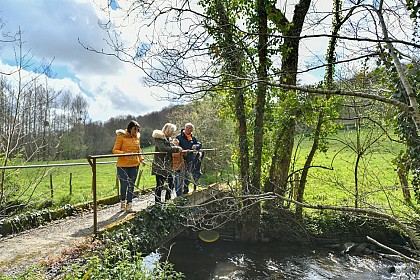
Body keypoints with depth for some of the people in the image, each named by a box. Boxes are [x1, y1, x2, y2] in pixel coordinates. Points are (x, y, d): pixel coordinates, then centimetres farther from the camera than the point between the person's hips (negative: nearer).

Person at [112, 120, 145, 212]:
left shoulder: (137, 137, 10)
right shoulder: (121, 136, -6)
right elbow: (115, 150, -8)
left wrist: (141, 159, 6)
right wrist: (124, 153, -25)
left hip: (134, 165, 5)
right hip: (123, 165, -4)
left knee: (131, 186, 7)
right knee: (124, 185, 0)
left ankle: (129, 205, 16)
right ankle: (122, 202, 26)